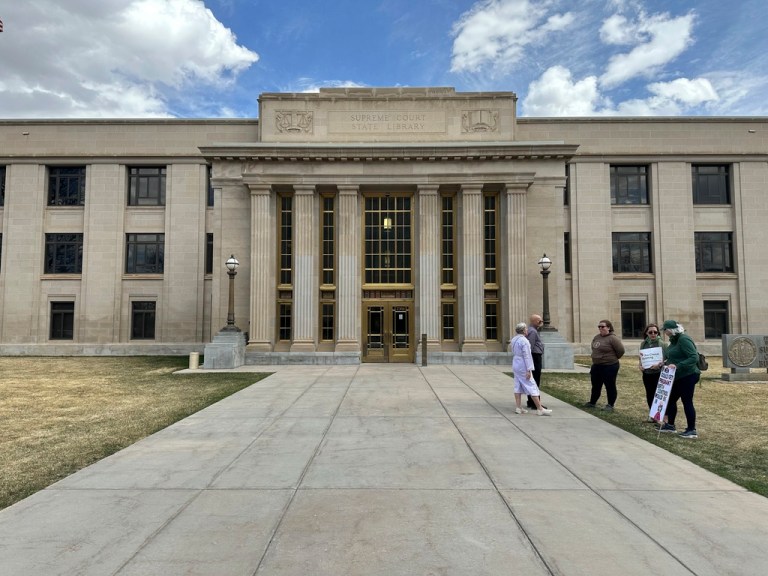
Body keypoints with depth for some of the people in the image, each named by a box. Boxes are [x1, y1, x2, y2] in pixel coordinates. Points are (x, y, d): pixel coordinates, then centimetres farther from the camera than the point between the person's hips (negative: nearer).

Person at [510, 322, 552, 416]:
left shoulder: (513, 340, 7)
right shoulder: (524, 341, -17)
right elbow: (527, 356, -19)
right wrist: (529, 370, -20)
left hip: (515, 365, 9)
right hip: (523, 367, -9)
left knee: (518, 386, 9)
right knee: (532, 387, -4)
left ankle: (518, 407, 9)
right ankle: (540, 409, -1)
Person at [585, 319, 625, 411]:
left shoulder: (613, 338, -16)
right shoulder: (597, 337, 7)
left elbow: (621, 350, -17)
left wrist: (612, 359, -4)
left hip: (609, 366, -8)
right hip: (596, 366, 8)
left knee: (610, 386, 4)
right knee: (595, 385, 17)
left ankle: (610, 405, 15)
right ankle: (592, 402, 31)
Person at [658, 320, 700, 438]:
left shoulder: (684, 339, -19)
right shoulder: (675, 340, 10)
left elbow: (694, 357, -26)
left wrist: (678, 366, -32)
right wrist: (665, 363, 7)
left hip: (687, 376, -10)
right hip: (678, 377, 10)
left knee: (687, 402, -1)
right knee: (671, 399, 15)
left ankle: (692, 430, 10)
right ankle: (670, 425, 27)